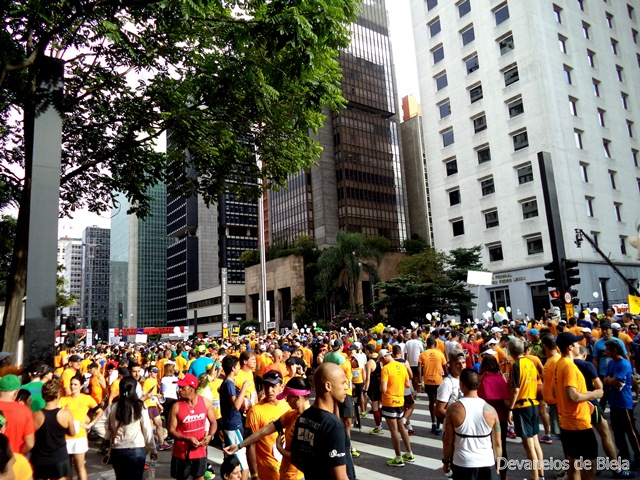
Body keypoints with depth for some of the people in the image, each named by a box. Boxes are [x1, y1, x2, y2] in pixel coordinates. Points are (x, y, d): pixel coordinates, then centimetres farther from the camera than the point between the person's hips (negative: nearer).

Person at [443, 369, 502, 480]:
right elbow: (497, 443, 1)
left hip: (462, 464, -1)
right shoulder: (490, 410, -7)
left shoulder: (453, 409, -12)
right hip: (487, 464, 2)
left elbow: (448, 441, -7)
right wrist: (497, 464, 15)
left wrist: (446, 461, 8)